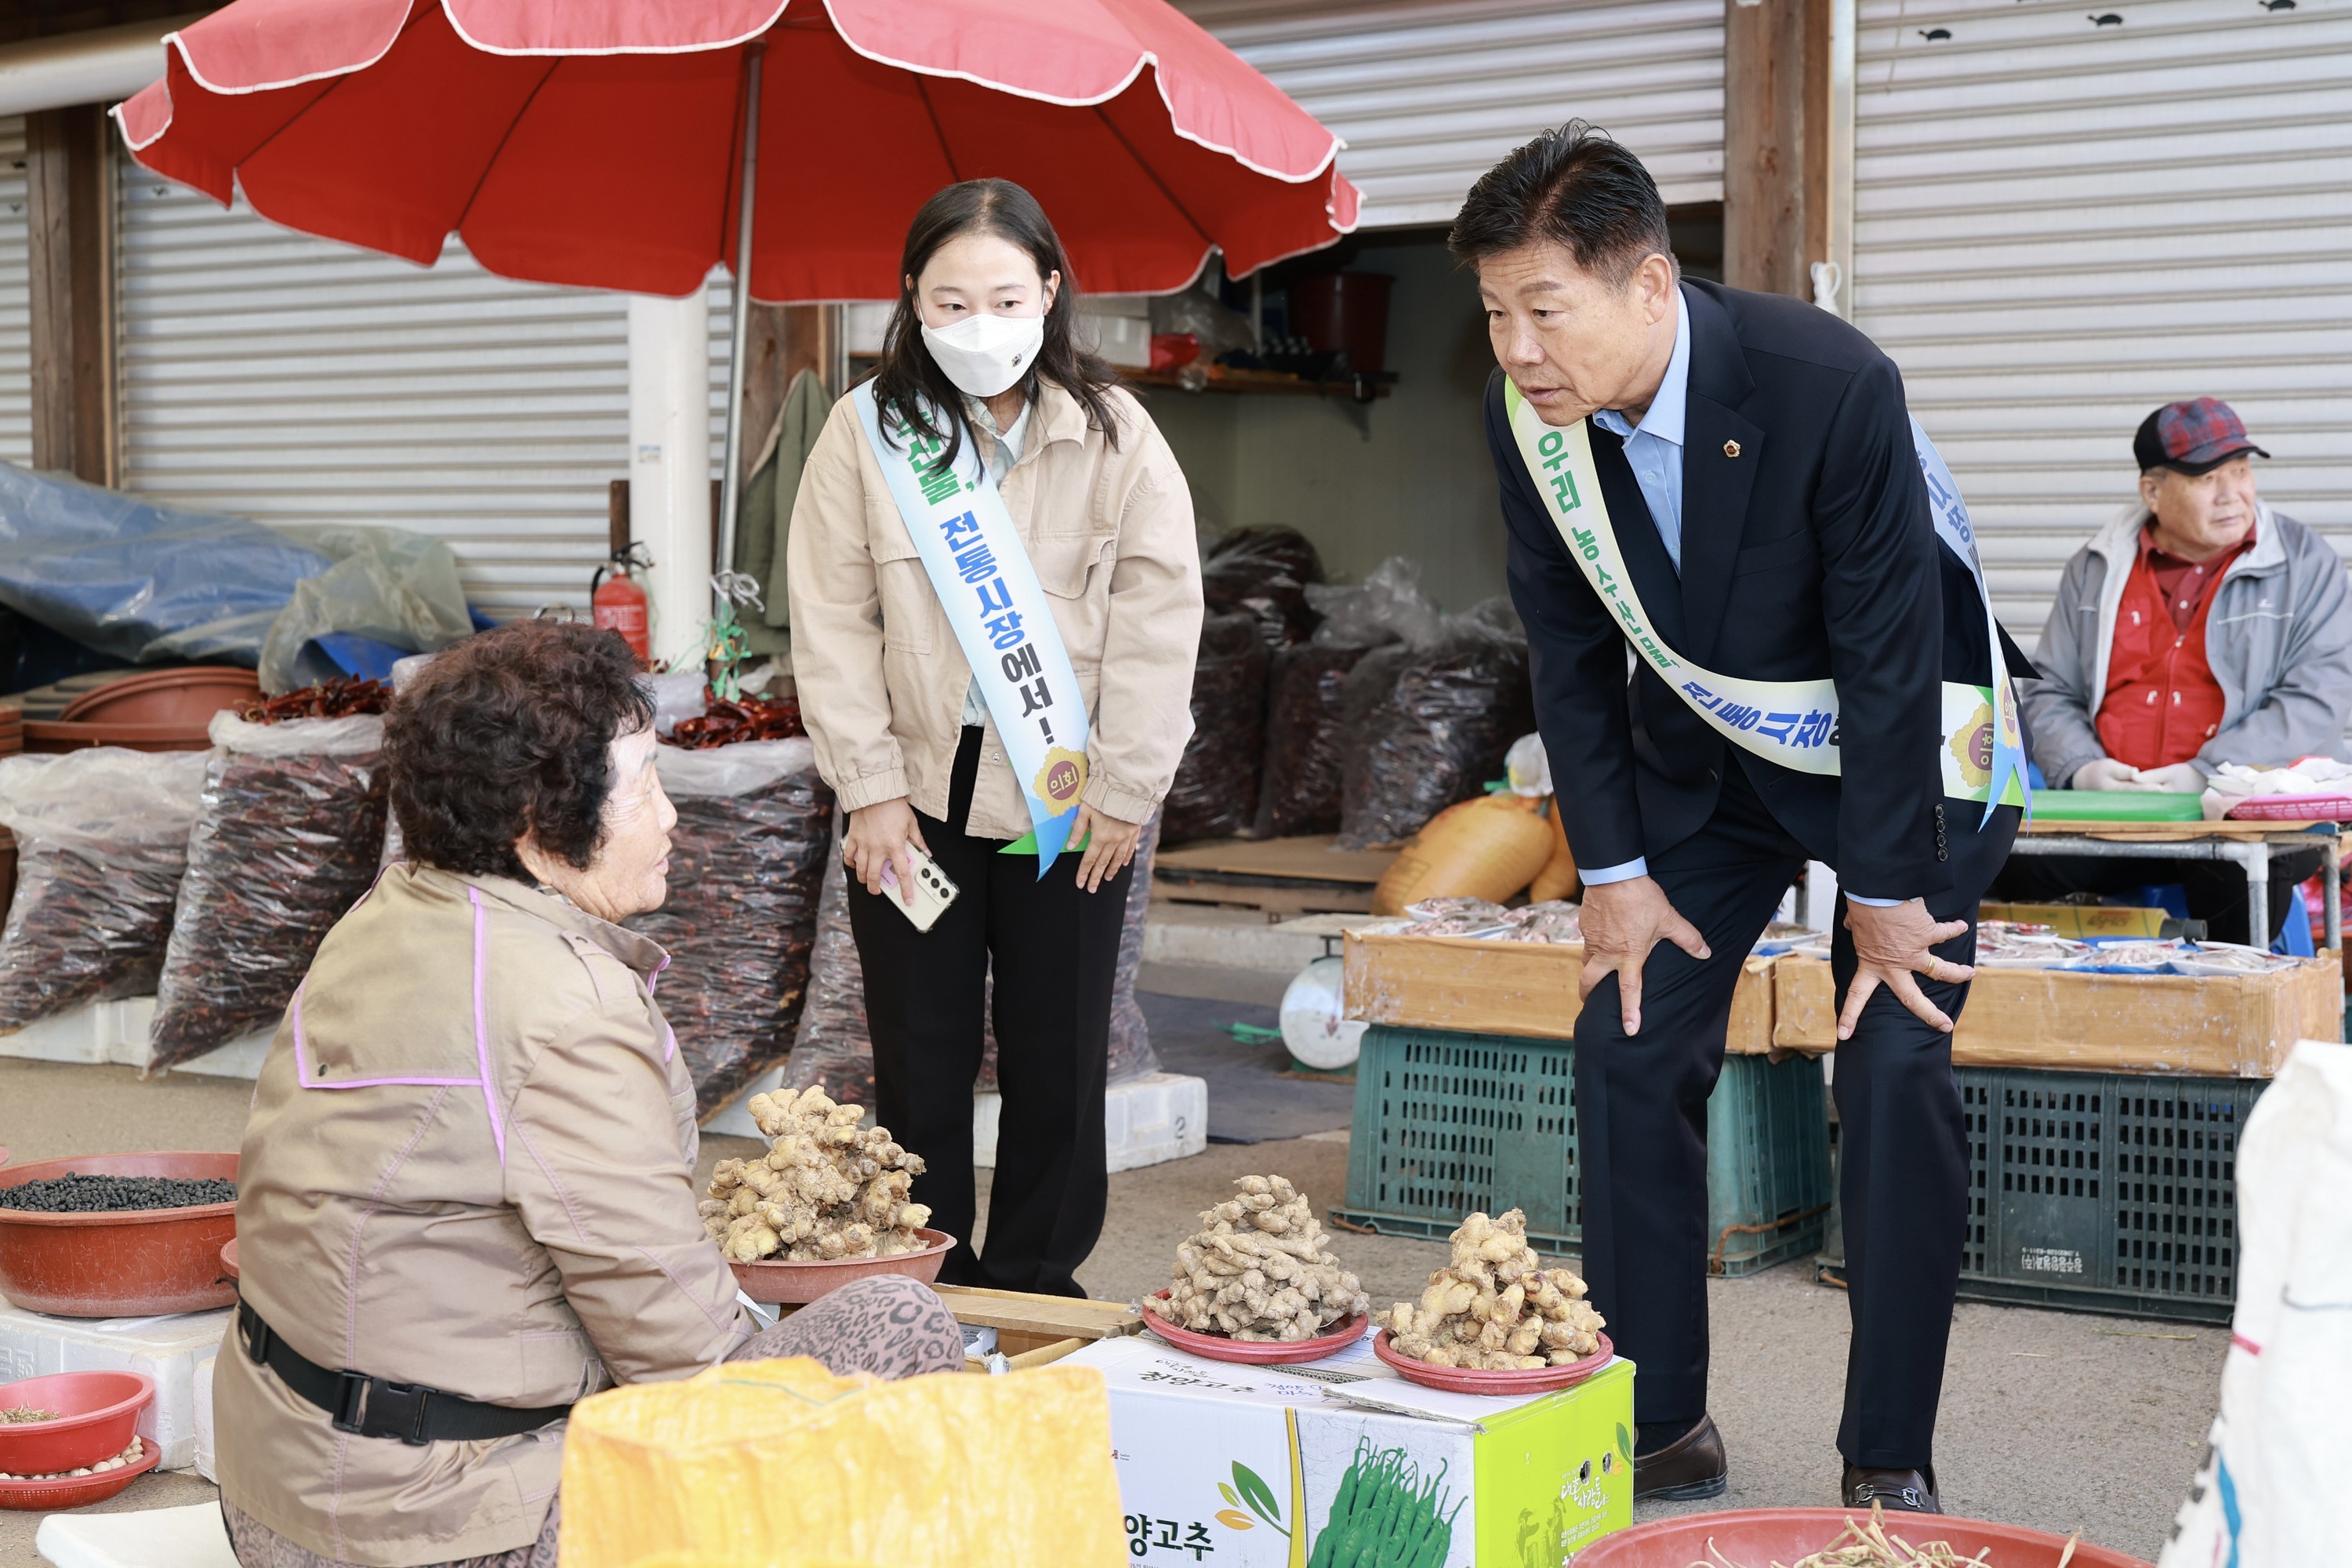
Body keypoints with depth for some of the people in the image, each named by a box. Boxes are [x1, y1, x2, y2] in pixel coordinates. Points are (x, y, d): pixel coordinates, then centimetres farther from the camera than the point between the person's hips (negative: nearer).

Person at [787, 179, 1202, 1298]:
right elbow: (833, 623, -1)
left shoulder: (1112, 433, -4)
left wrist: (1122, 789, -4)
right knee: (919, 1069, 6)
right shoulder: (866, 432, -3)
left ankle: (1033, 1294, 21)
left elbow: (1158, 617, -2)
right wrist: (871, 790, -5)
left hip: (1063, 806, 0)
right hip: (915, 799, 0)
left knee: (1056, 1069, 7)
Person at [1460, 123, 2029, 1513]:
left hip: (1903, 745, -5)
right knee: (1629, 1052, -2)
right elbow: (1571, 654, -3)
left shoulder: (1832, 386, -32)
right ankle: (1661, 1429, 10)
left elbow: (1889, 651, -25)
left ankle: (1892, 1460, 1)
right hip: (1704, 758, 5)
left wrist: (1884, 896, -19)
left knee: (1896, 1074, -11)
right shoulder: (1527, 417, -16)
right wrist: (1615, 870, -3)